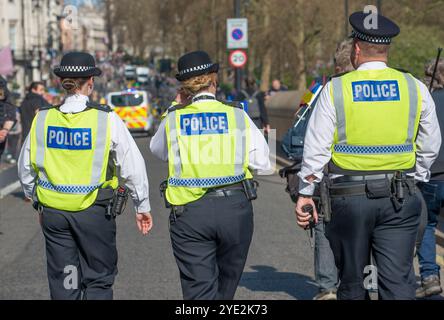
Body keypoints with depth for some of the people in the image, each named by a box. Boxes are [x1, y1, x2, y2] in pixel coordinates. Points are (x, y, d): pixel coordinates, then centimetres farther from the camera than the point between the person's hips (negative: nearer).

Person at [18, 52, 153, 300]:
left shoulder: (42, 119, -1)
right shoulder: (106, 119, -10)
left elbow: (26, 168, 8)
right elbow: (133, 166, -7)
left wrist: (38, 203, 22)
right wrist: (143, 207, 3)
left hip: (53, 211, 3)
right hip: (94, 211, -3)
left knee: (62, 282, 12)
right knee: (99, 280, 9)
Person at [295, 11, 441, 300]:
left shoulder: (335, 89, -4)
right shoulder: (415, 88, 3)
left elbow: (316, 149, -3)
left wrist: (306, 193, 5)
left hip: (348, 199, -1)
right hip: (399, 199, 1)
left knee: (352, 282, 12)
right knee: (398, 280, -1)